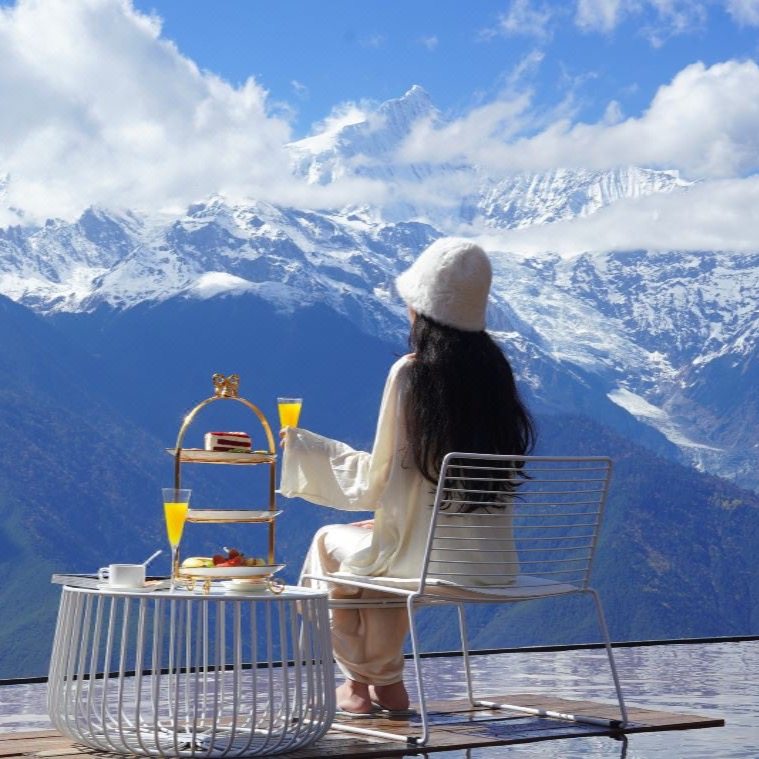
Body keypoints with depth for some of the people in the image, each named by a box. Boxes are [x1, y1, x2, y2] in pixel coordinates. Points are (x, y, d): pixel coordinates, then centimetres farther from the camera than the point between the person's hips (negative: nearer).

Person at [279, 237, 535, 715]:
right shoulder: (494, 371, 1)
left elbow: (376, 483, -13)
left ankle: (361, 683, 34)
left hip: (426, 554, -5)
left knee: (330, 542, 25)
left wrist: (304, 446, 1)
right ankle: (387, 682, 38)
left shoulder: (411, 373, -16)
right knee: (383, 541, 34)